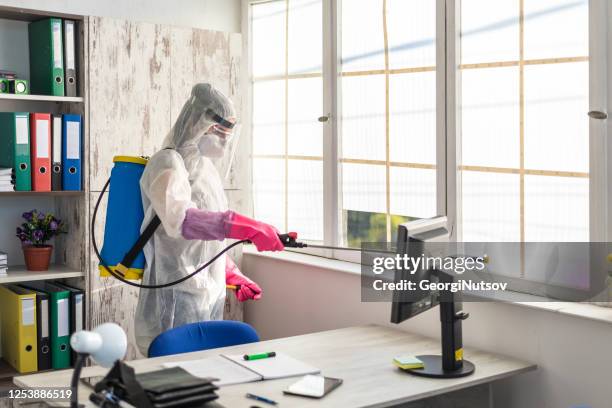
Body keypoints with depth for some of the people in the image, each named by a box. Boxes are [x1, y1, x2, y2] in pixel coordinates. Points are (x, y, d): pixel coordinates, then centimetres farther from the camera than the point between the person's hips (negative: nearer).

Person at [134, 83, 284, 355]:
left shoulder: (205, 167, 17)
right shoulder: (169, 163, -10)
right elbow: (180, 218, -31)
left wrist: (234, 276, 17)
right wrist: (248, 228, -37)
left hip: (210, 293, 8)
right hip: (179, 295, -8)